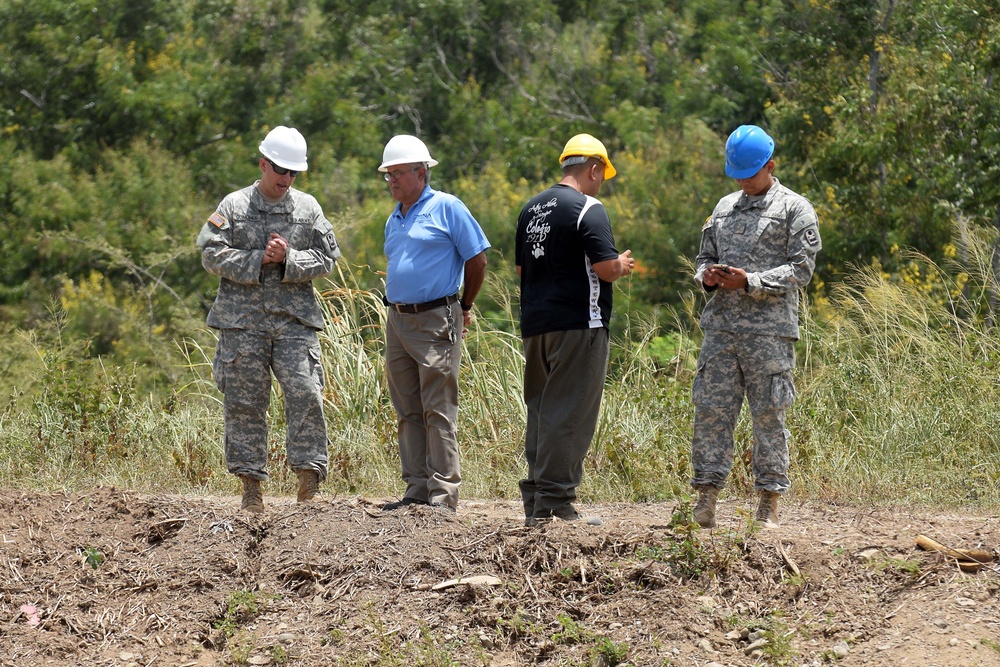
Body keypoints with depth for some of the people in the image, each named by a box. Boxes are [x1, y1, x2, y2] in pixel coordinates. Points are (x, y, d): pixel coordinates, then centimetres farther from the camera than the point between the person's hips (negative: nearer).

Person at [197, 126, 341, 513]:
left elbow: (326, 258, 6)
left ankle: (308, 481, -6)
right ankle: (251, 485, 9)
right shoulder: (234, 206, 5)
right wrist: (258, 261, -11)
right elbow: (211, 254, -2)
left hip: (295, 319, 1)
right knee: (245, 402, 2)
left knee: (306, 394, -11)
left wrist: (289, 259, -11)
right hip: (242, 319, -1)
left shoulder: (308, 208, 10)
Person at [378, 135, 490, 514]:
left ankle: (444, 494, -8)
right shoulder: (394, 220, 16)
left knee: (438, 411, -8)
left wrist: (465, 308, 5)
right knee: (408, 412, 8)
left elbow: (477, 259, -3)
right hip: (397, 322, 8)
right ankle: (417, 490, 12)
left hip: (436, 322, -8)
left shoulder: (446, 208, -5)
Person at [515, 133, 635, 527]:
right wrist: (622, 265, 4)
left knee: (541, 411, 13)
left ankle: (535, 502, 13)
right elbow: (607, 268, -16)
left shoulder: (532, 209, 14)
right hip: (578, 324, -8)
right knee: (569, 414, -5)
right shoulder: (588, 209, -10)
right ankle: (554, 502, -7)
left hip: (535, 325, 8)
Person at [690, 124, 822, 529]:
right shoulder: (724, 207, 18)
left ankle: (769, 506, 3)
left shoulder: (795, 209, 1)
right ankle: (706, 501, 4)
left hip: (770, 329, -5)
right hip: (721, 326, 5)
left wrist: (749, 282, -16)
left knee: (768, 414, -2)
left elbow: (801, 269, -6)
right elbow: (705, 255, 24)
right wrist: (707, 276, -1)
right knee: (710, 409, 0)